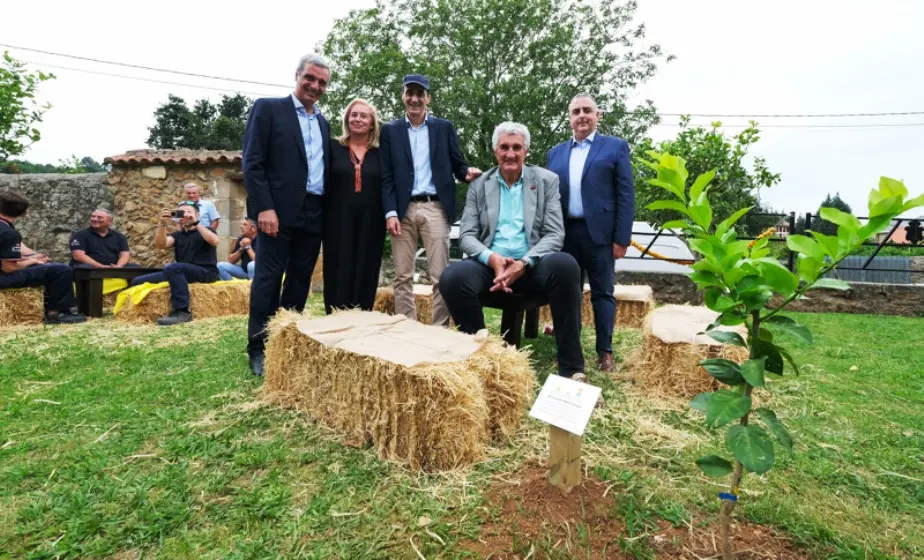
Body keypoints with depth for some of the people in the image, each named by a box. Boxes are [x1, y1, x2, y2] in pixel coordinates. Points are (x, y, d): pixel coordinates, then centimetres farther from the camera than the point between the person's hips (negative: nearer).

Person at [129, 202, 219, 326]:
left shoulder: (205, 230, 9)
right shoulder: (178, 235, 21)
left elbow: (214, 241, -17)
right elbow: (160, 245, 1)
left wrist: (196, 223, -18)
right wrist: (163, 224, -12)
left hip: (206, 272, -6)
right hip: (181, 273, 6)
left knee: (172, 268, -36)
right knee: (138, 282, -6)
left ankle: (182, 311, -35)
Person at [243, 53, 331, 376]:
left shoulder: (323, 123, 19)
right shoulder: (268, 108, 2)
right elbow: (252, 163, -6)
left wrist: (327, 212, 8)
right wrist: (265, 208, -16)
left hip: (315, 213, 6)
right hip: (279, 209, -5)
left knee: (300, 281, 8)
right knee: (269, 278, -3)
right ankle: (258, 349, 6)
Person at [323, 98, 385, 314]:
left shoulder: (381, 154, 9)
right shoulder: (333, 148, 7)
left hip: (371, 225, 1)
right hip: (339, 223, -1)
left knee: (365, 278, 5)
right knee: (338, 277, 1)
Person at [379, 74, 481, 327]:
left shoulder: (444, 127, 11)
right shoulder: (390, 130, 11)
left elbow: (457, 164, 11)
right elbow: (386, 177, 5)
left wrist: (467, 172, -14)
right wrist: (390, 212, -6)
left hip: (435, 208, 0)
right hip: (403, 209, 1)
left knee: (440, 276, -2)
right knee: (402, 277, 3)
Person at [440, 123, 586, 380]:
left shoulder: (547, 180, 7)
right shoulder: (478, 185, 12)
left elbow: (555, 235, -1)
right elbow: (466, 235, 5)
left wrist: (523, 264, -19)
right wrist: (492, 258, -18)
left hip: (532, 266, -1)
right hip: (490, 264, 1)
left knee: (564, 264, -34)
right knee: (452, 277, -30)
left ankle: (572, 367, -24)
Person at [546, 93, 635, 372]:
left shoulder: (616, 147, 4)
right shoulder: (556, 153, 15)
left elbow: (626, 195, -2)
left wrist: (622, 238, -10)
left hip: (599, 232, -3)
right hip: (565, 233, 4)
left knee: (602, 293, 4)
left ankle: (605, 351, 13)